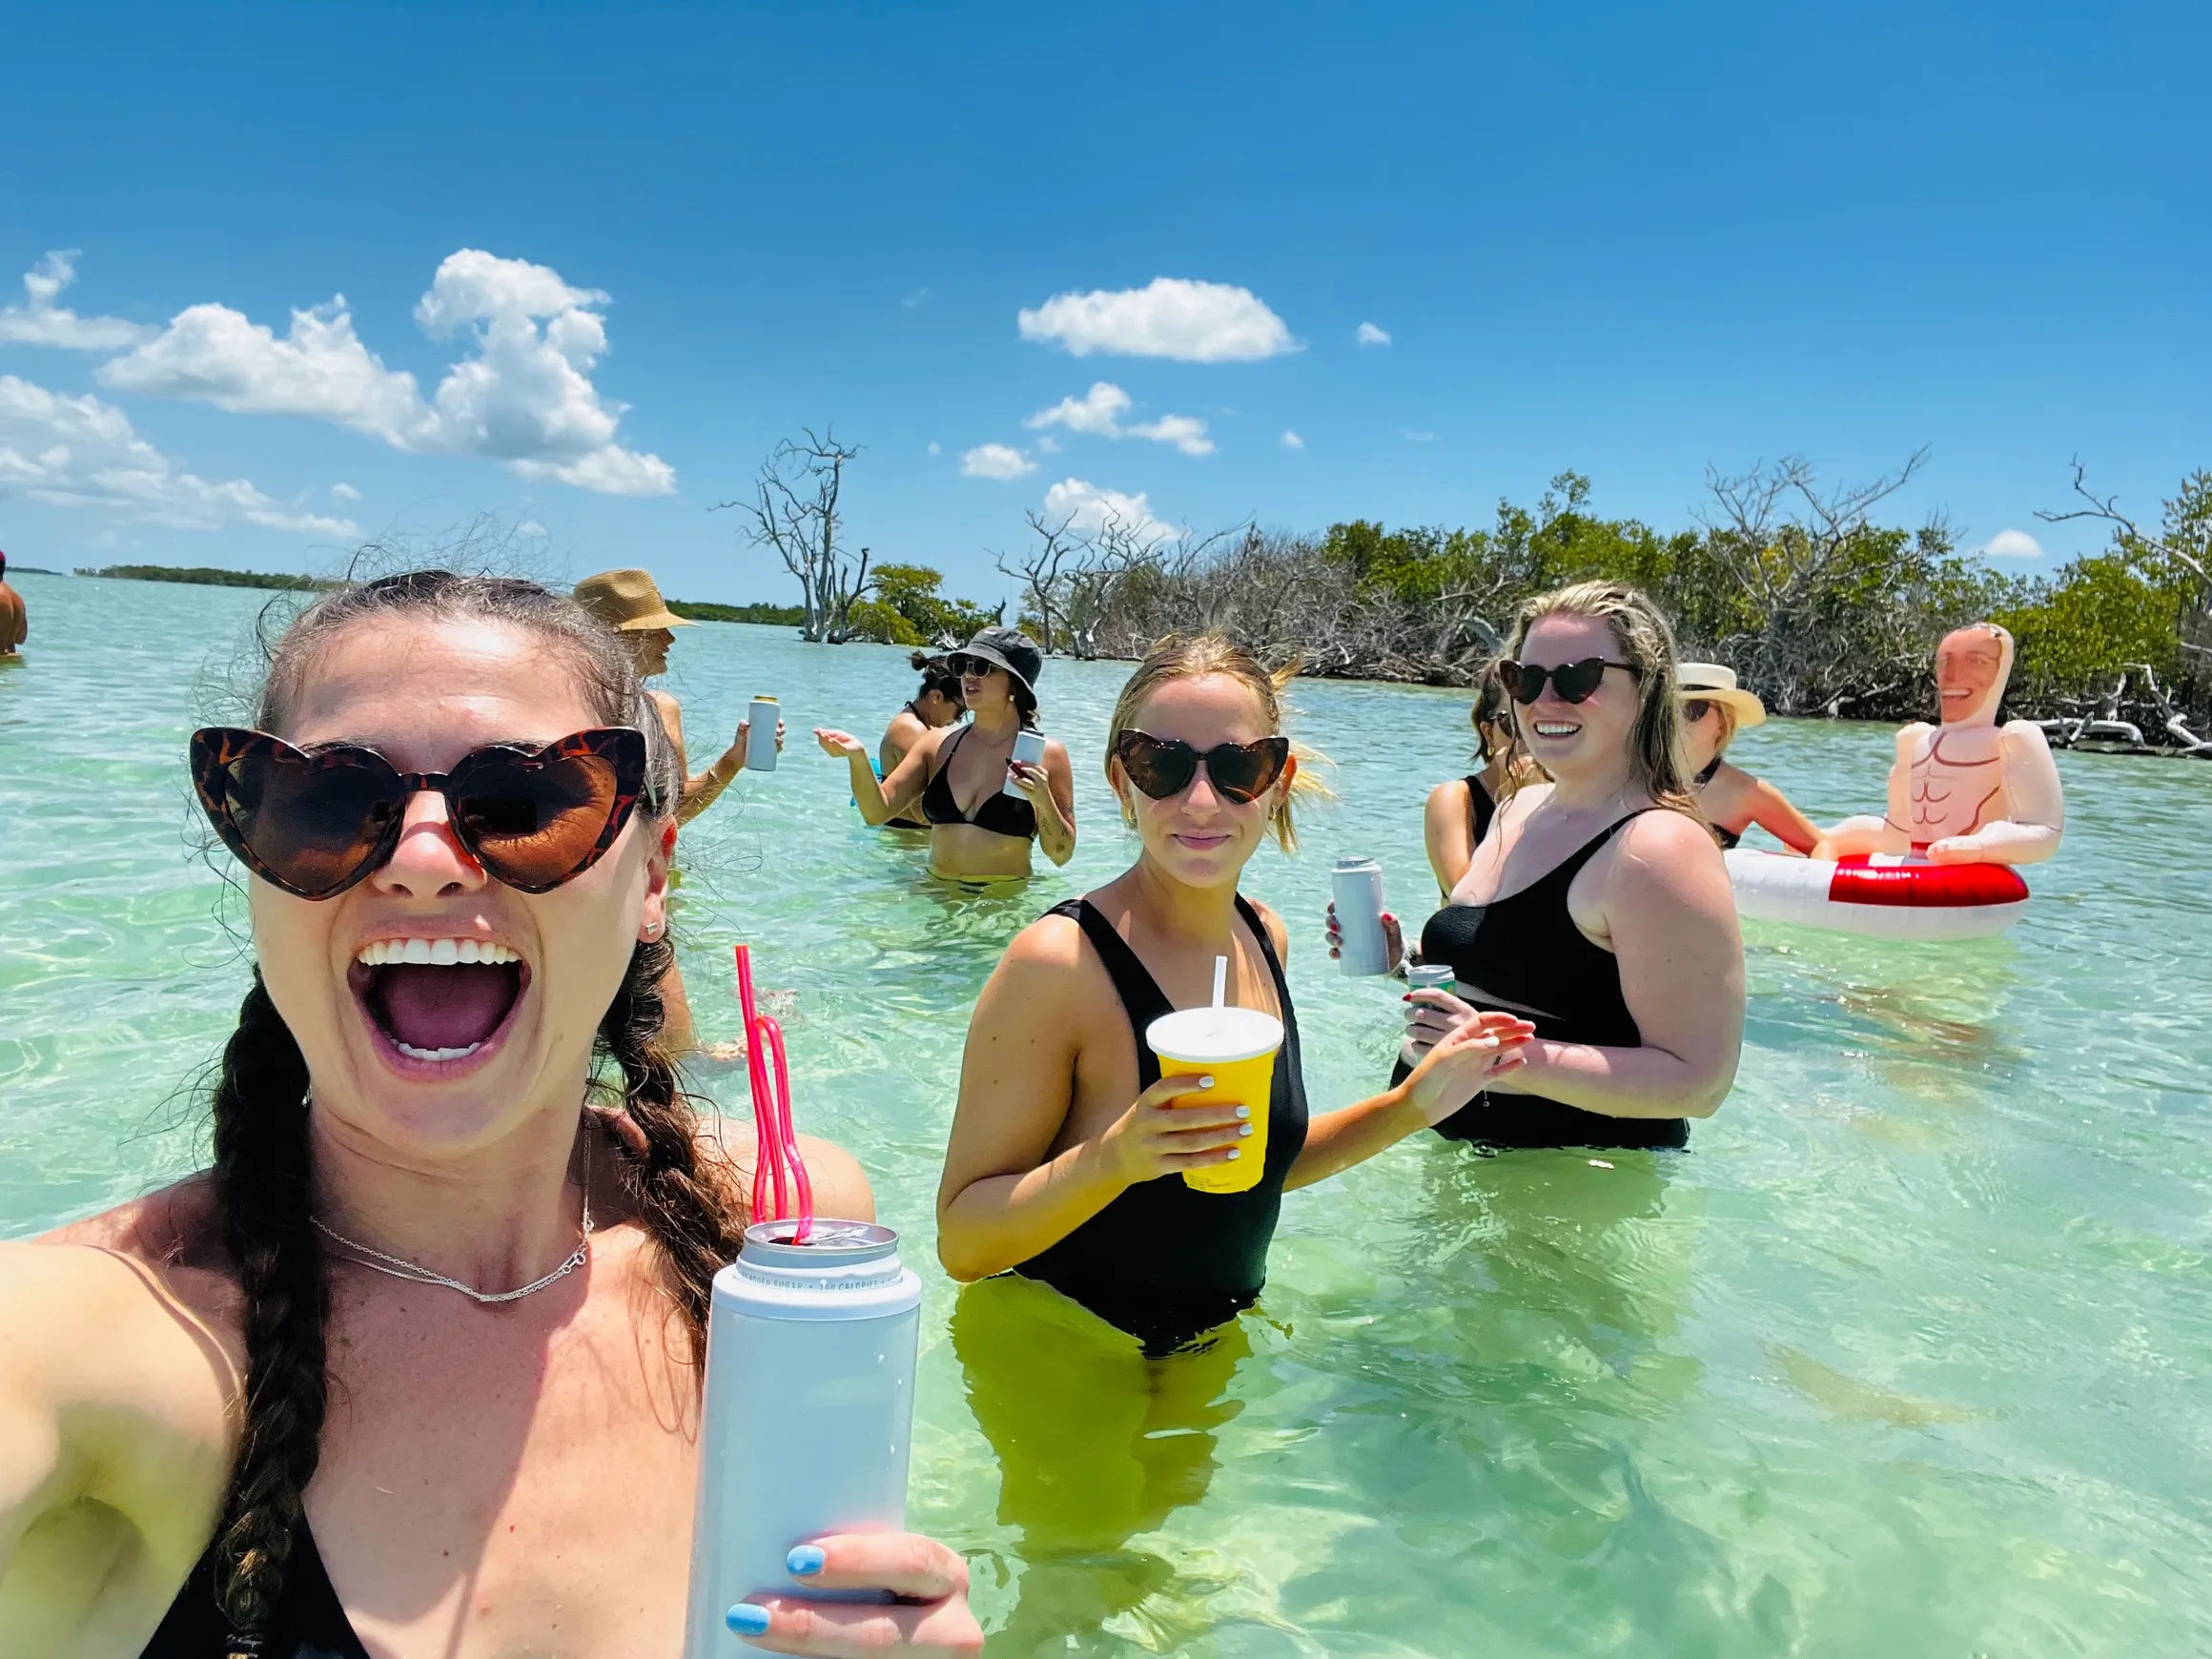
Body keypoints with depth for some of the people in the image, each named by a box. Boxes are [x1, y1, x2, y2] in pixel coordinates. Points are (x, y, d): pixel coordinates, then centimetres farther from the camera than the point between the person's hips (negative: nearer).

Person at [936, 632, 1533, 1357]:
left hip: (1215, 1346, 6)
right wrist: (1118, 1157, -36)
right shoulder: (1060, 961, -24)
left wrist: (1410, 1106, 1)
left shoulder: (1261, 936, -2)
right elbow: (961, 1243, -21)